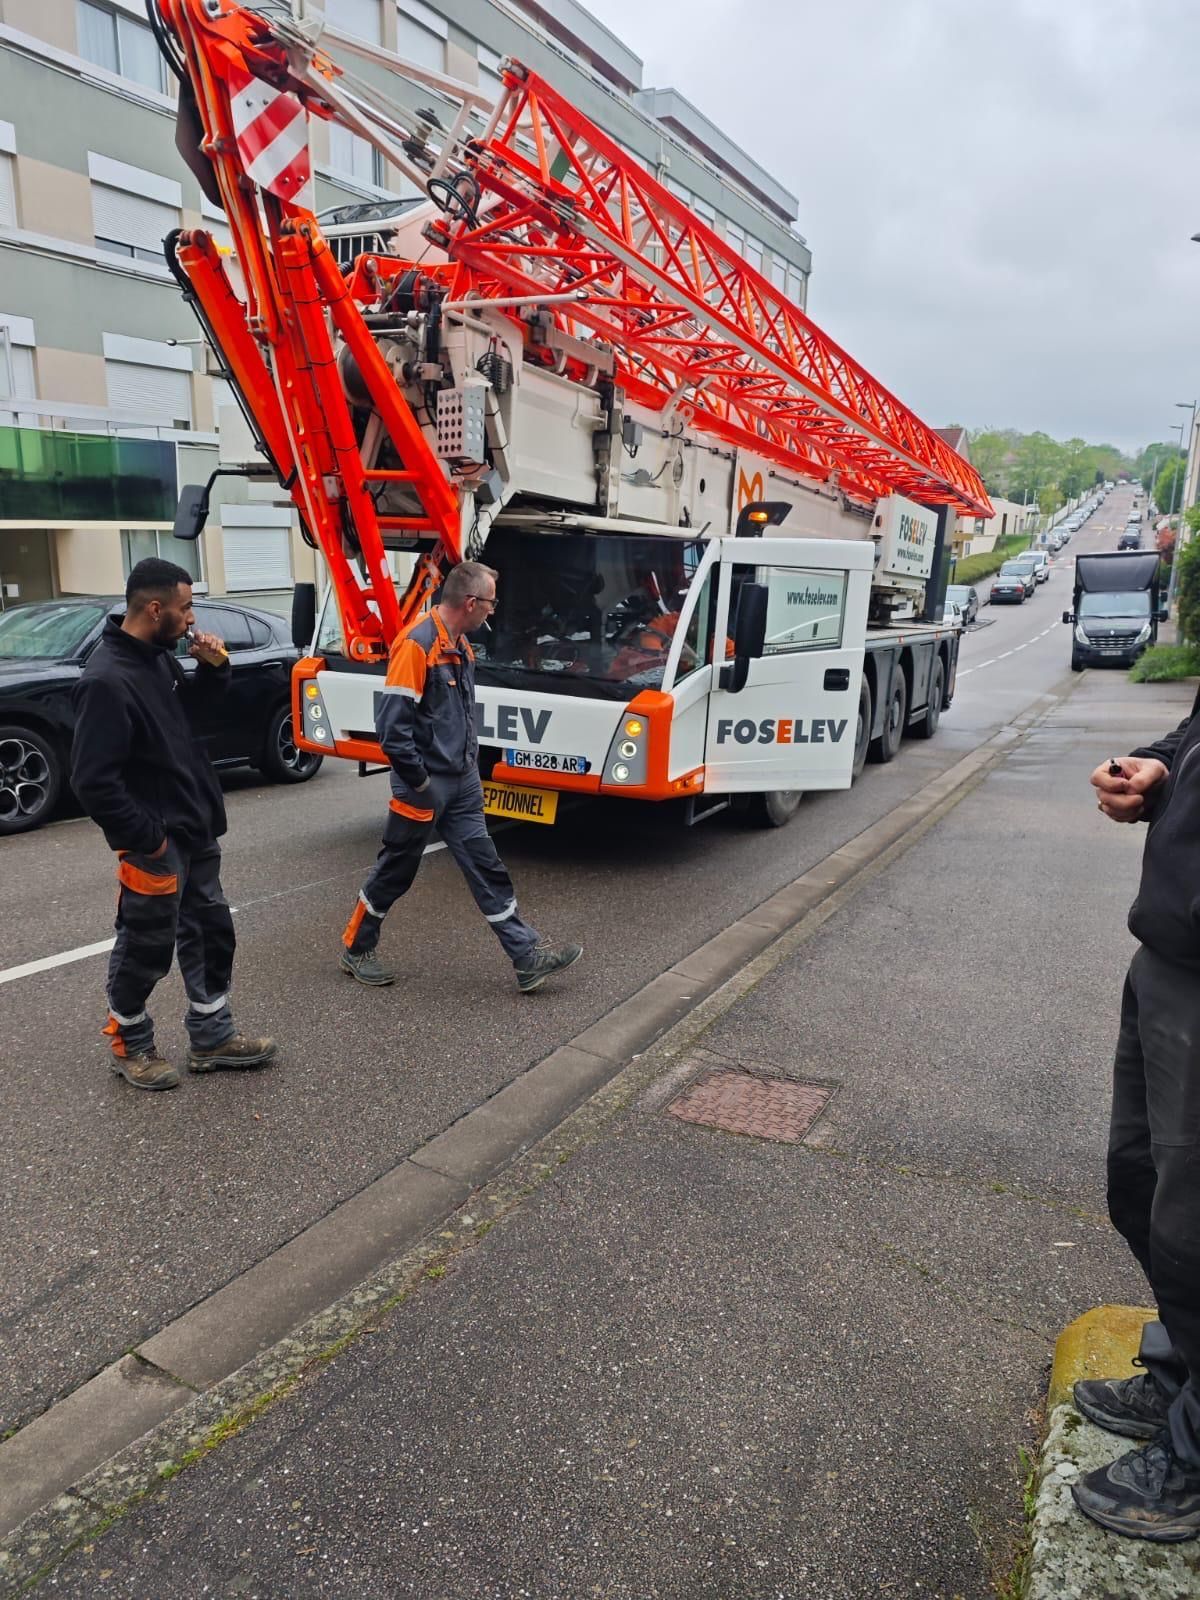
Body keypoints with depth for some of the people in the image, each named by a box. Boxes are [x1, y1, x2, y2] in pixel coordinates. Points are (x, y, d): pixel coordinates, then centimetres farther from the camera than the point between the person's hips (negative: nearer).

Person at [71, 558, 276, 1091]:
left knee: (210, 932, 16)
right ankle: (130, 1045, 29)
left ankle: (213, 1037, 30)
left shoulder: (159, 657, 4)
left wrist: (212, 667, 3)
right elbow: (93, 781, -24)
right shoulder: (106, 681, -23)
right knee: (146, 948, 8)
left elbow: (188, 706, 23)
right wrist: (146, 837, -18)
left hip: (194, 832, 9)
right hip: (155, 843, -9)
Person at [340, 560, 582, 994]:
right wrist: (420, 784, -18)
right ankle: (355, 949, 28)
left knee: (486, 867, 7)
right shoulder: (416, 645, -20)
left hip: (462, 782, 8)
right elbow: (392, 726, -24)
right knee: (395, 872, 8)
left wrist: (471, 763, 14)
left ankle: (528, 958, 10)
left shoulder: (460, 644, 9)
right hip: (426, 785, -8)